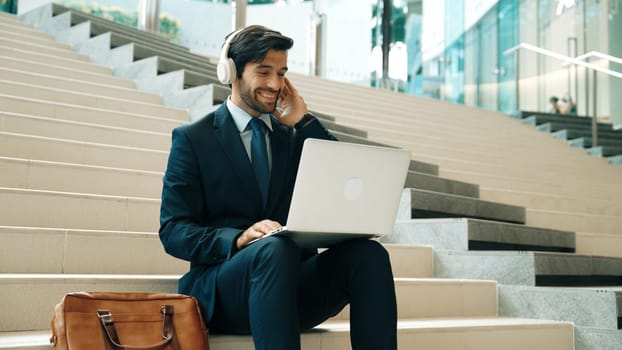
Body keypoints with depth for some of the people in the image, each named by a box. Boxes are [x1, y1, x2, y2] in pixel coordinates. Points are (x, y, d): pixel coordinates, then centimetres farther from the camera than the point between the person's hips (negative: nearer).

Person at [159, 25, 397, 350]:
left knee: (368, 253, -25)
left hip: (295, 277, 4)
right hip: (224, 291, -3)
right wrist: (239, 238, -22)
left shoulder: (295, 135, 17)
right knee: (276, 248, -36)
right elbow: (173, 230, -3)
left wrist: (304, 121, 4)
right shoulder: (192, 138, 6)